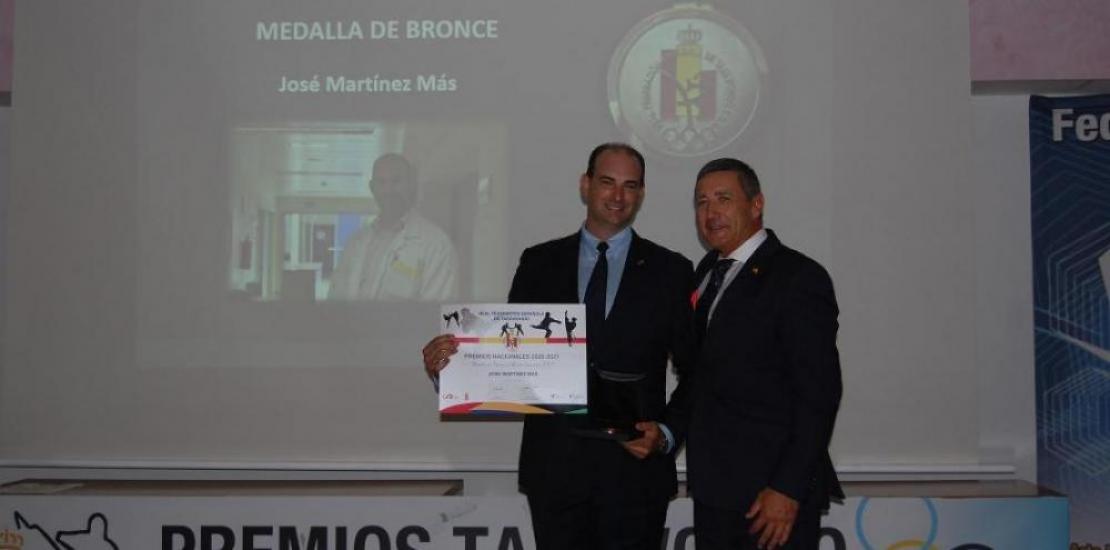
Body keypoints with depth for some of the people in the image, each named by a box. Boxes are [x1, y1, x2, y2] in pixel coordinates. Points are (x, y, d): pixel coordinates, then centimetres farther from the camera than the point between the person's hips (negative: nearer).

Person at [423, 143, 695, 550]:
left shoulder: (671, 270, 2)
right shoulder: (539, 263, 5)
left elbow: (694, 370, 3)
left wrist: (668, 434, -10)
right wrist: (446, 365, -15)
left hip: (634, 462, -1)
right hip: (554, 465, 1)